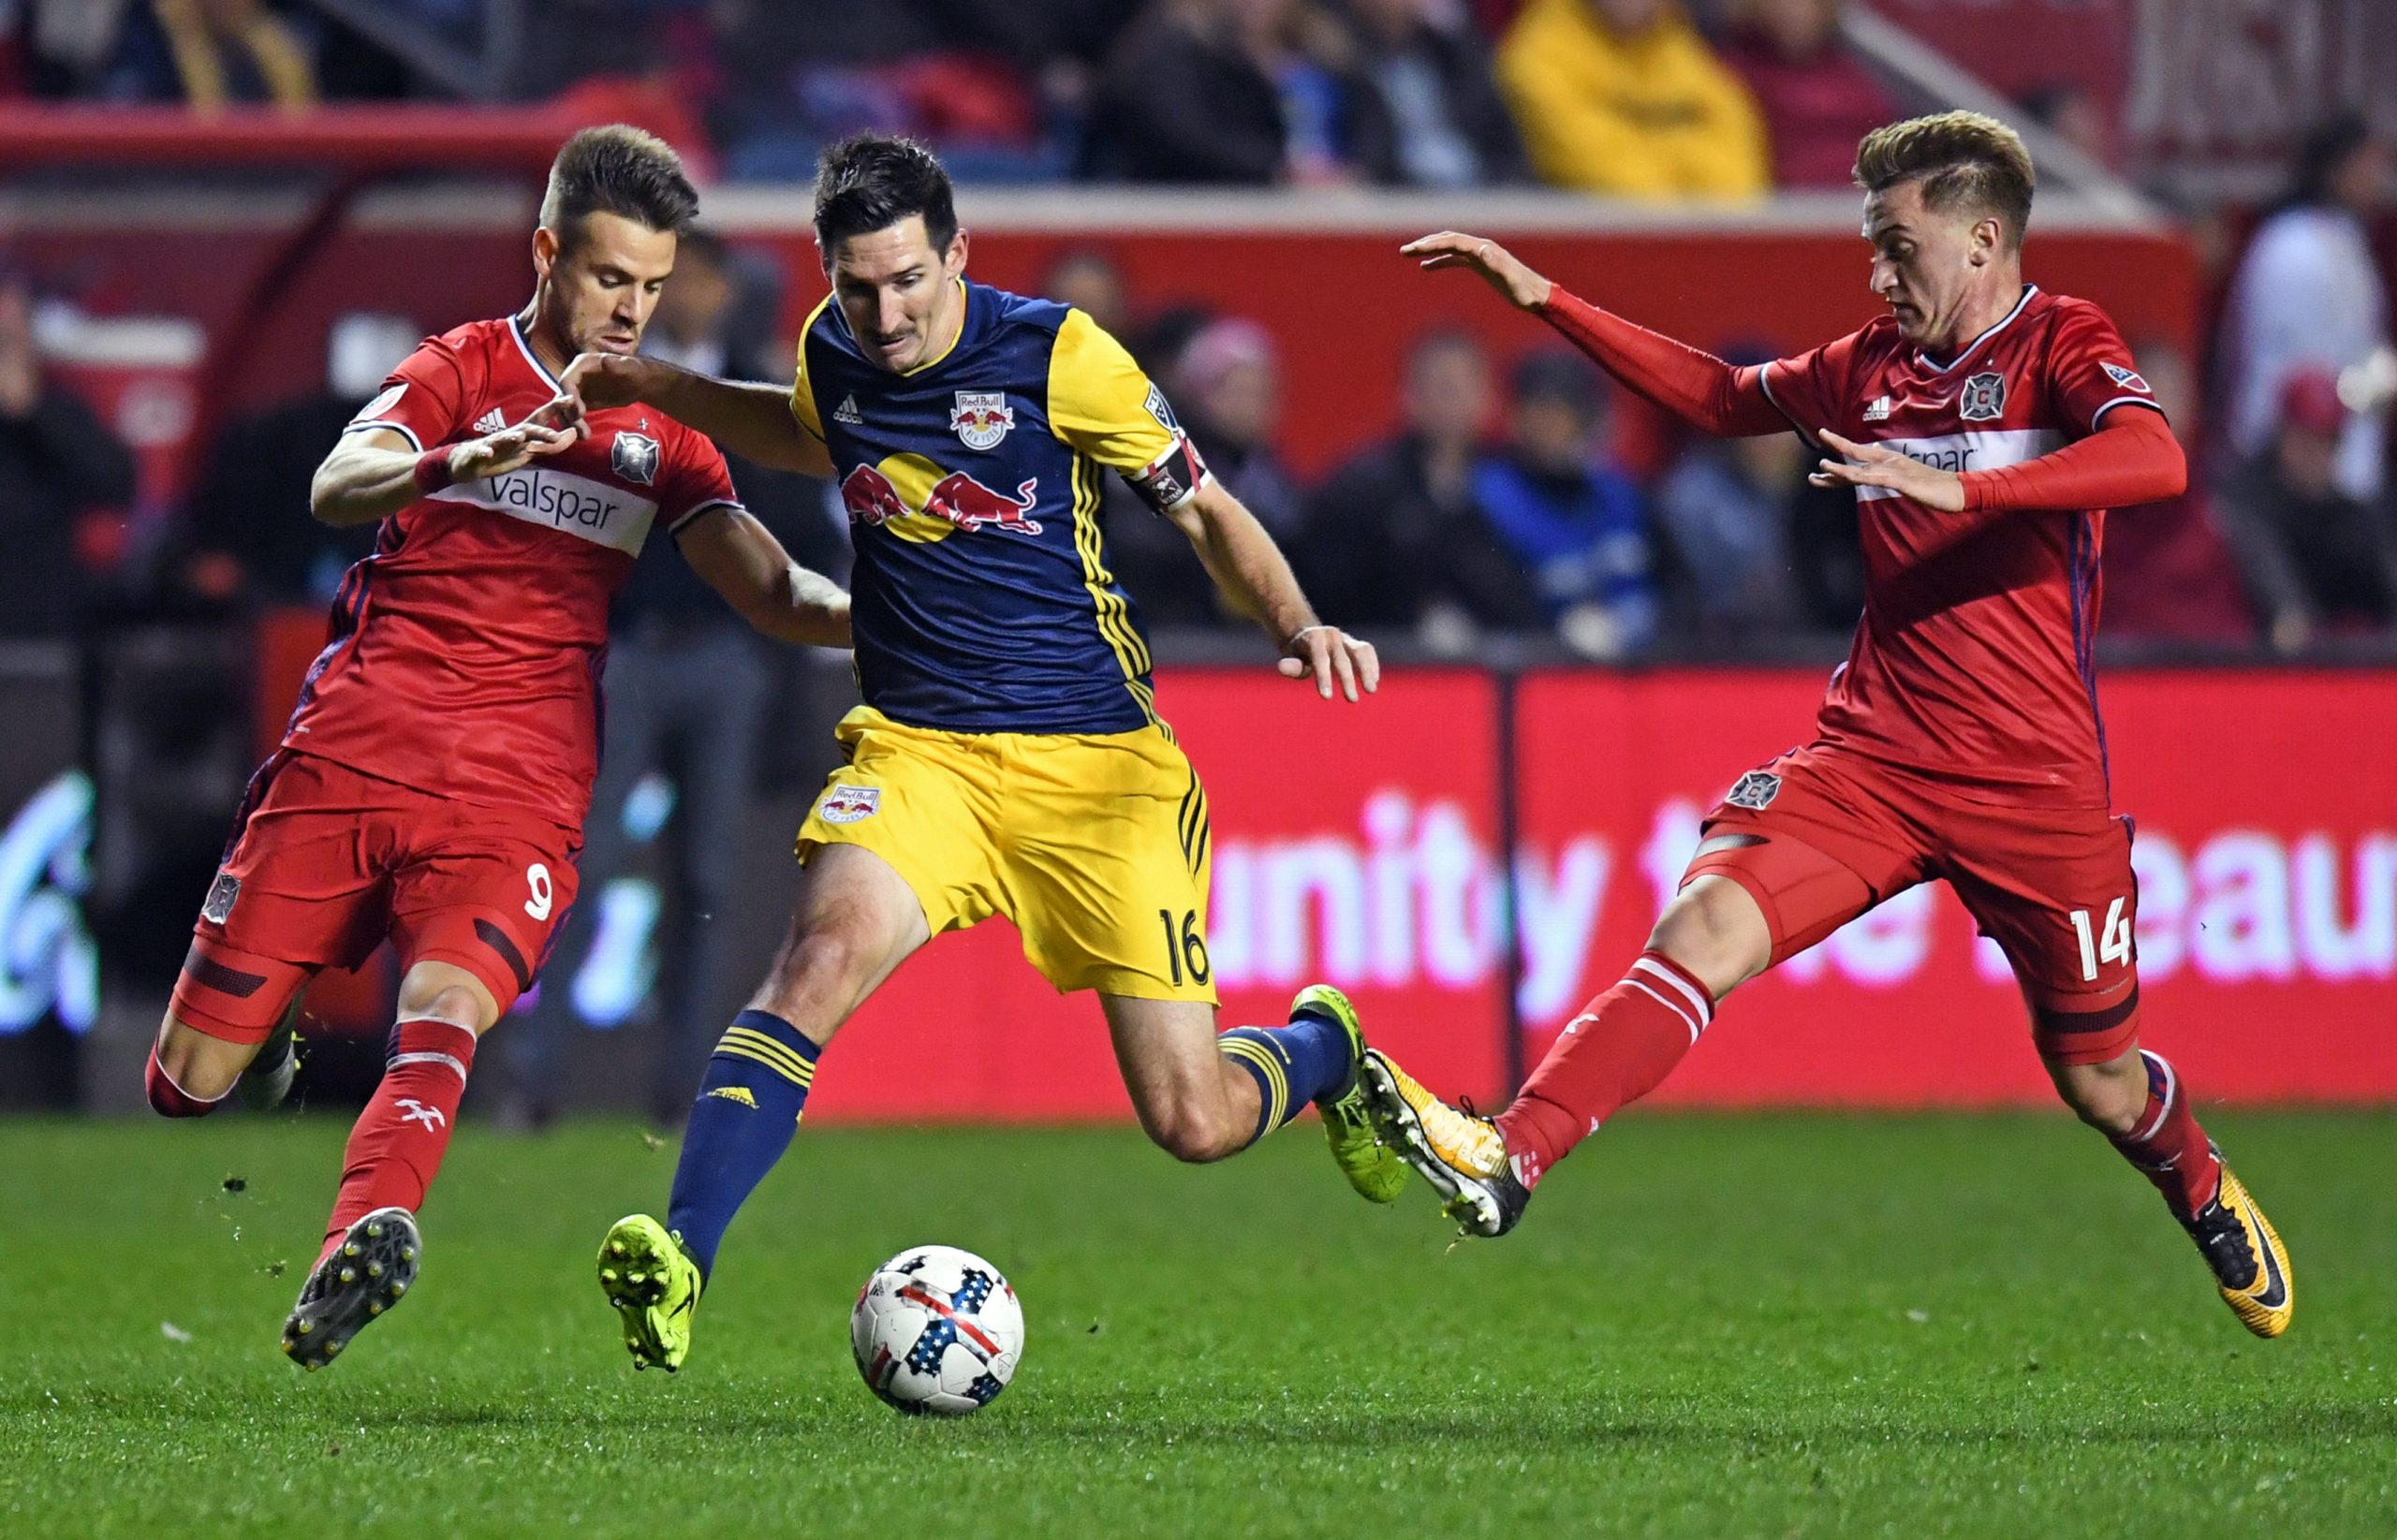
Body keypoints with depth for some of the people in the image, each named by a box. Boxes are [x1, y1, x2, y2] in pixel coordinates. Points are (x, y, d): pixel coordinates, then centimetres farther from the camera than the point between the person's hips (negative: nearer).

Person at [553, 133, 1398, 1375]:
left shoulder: (1061, 358, -11)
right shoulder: (833, 355, 2)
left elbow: (1204, 512, -1)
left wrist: (1296, 628, -19)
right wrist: (658, 389, 19)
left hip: (1098, 761, -3)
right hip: (917, 749, 3)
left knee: (1193, 1121, -4)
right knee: (825, 950, -30)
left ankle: (1327, 1049, 33)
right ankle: (679, 1261, -37)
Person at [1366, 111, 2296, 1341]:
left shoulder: (2061, 342, -4)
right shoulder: (1875, 366, 13)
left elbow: (2154, 460, -24)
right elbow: (1720, 397, 29)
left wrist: (1955, 487, -33)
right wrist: (1542, 300, 23)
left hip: (2036, 780, -4)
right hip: (1873, 754, 4)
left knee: (2098, 1079, 11)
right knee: (1705, 926, -22)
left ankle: (2206, 1194, 45)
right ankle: (1505, 1161, -34)